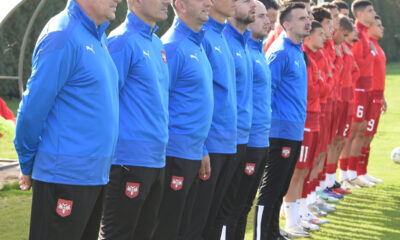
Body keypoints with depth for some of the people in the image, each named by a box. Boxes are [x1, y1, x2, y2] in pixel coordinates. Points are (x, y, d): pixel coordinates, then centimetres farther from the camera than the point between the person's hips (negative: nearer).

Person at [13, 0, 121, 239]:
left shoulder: (98, 37, 12)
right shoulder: (62, 36, -16)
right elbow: (32, 110, -15)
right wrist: (28, 166, -5)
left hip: (95, 174, 9)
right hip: (64, 176, -9)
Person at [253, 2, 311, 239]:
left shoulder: (298, 52, 13)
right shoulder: (281, 53, -15)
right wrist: (268, 125, -16)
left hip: (295, 132, 9)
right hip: (281, 131, -9)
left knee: (280, 191, 16)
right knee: (270, 192, -5)